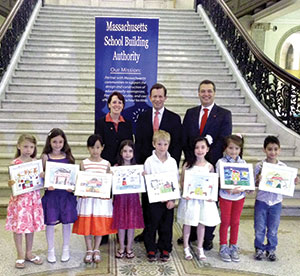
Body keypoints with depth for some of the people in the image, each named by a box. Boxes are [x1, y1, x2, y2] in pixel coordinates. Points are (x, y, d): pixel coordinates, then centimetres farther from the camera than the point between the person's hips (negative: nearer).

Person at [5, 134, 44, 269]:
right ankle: (20, 255, 19)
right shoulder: (14, 163, -6)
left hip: (34, 198, 3)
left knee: (31, 225, 12)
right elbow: (12, 182, -5)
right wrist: (10, 183, -26)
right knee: (18, 226, 4)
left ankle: (29, 253, 27)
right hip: (19, 198, -3)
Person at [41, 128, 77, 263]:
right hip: (51, 192, -1)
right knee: (50, 221, 3)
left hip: (66, 193, 2)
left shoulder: (68, 156, 5)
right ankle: (51, 250, 21)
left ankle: (66, 249, 25)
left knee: (67, 221, 7)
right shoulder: (46, 156, 0)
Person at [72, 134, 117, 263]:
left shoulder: (106, 164, 2)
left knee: (100, 224, 5)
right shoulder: (84, 163, 1)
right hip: (87, 198, 0)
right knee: (86, 224, 4)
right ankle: (89, 250, 18)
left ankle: (96, 250, 21)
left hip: (102, 198, 0)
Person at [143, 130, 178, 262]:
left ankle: (165, 249, 24)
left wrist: (173, 199, -5)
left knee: (167, 226, 10)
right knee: (152, 225, 5)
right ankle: (151, 250, 20)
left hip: (169, 200, 2)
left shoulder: (172, 161, 3)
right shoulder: (149, 161, -4)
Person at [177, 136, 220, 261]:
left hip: (204, 198, 2)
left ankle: (200, 248, 26)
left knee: (202, 223, 11)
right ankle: (186, 248, 23)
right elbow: (182, 181, -2)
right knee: (187, 223, 7)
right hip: (190, 198, -1)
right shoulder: (188, 165, -5)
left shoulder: (209, 166, 0)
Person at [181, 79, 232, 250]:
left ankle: (208, 238, 18)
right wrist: (191, 159, -5)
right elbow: (184, 139, 7)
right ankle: (191, 234, 26)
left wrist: (206, 160, -15)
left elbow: (223, 141, -10)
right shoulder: (190, 113, 10)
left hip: (213, 165, -3)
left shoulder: (224, 114, -1)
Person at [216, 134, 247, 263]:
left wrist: (238, 189, -18)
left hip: (239, 196, 3)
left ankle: (233, 247, 24)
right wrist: (228, 189, -27)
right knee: (225, 222, 6)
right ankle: (223, 247, 18)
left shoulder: (242, 162, 2)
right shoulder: (221, 162, -8)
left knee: (235, 222, 11)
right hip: (225, 196, -3)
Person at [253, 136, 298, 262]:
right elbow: (254, 184, -5)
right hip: (262, 201, -1)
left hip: (276, 202, 1)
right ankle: (259, 248, 29)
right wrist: (258, 181, -26)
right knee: (259, 228, 11)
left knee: (273, 229, 14)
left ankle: (271, 249, 32)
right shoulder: (259, 166, -10)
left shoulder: (283, 167, -4)